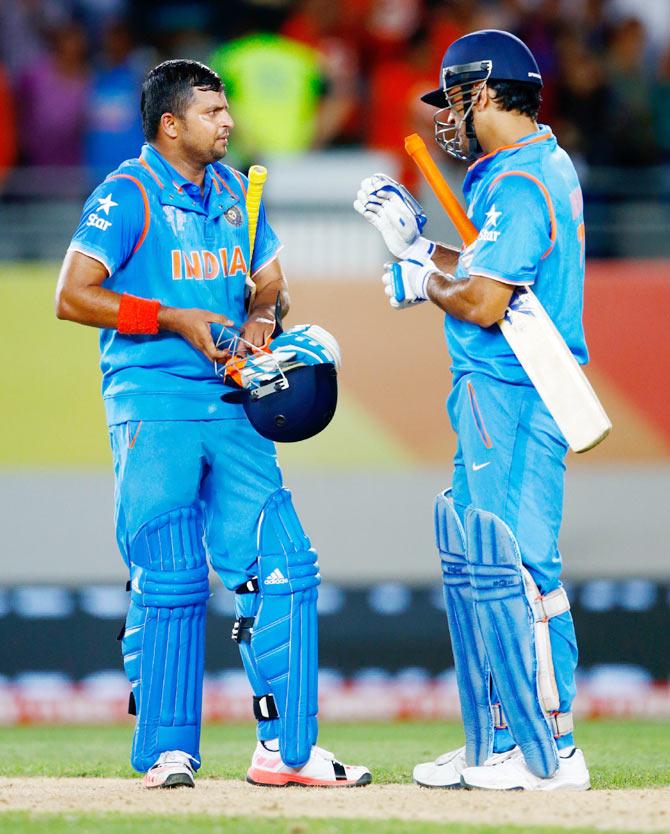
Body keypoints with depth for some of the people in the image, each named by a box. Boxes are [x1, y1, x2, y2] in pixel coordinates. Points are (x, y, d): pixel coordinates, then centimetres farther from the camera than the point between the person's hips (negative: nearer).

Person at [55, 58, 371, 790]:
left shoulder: (232, 189, 14)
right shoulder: (128, 194, -6)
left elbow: (270, 279, 22)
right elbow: (72, 296, -12)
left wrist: (260, 318, -1)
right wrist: (174, 320, -16)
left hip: (230, 403, 6)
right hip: (153, 406, -6)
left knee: (282, 564, -1)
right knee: (168, 582, -6)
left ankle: (285, 746, 3)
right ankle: (165, 751, 3)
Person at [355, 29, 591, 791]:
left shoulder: (520, 182, -17)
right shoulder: (543, 168, 17)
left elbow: (484, 302, -23)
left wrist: (425, 281, -5)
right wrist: (414, 242, 18)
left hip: (510, 398, -11)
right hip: (496, 394, 11)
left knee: (515, 570, -10)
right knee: (476, 563, 15)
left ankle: (552, 751, -9)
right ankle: (497, 747, 19)